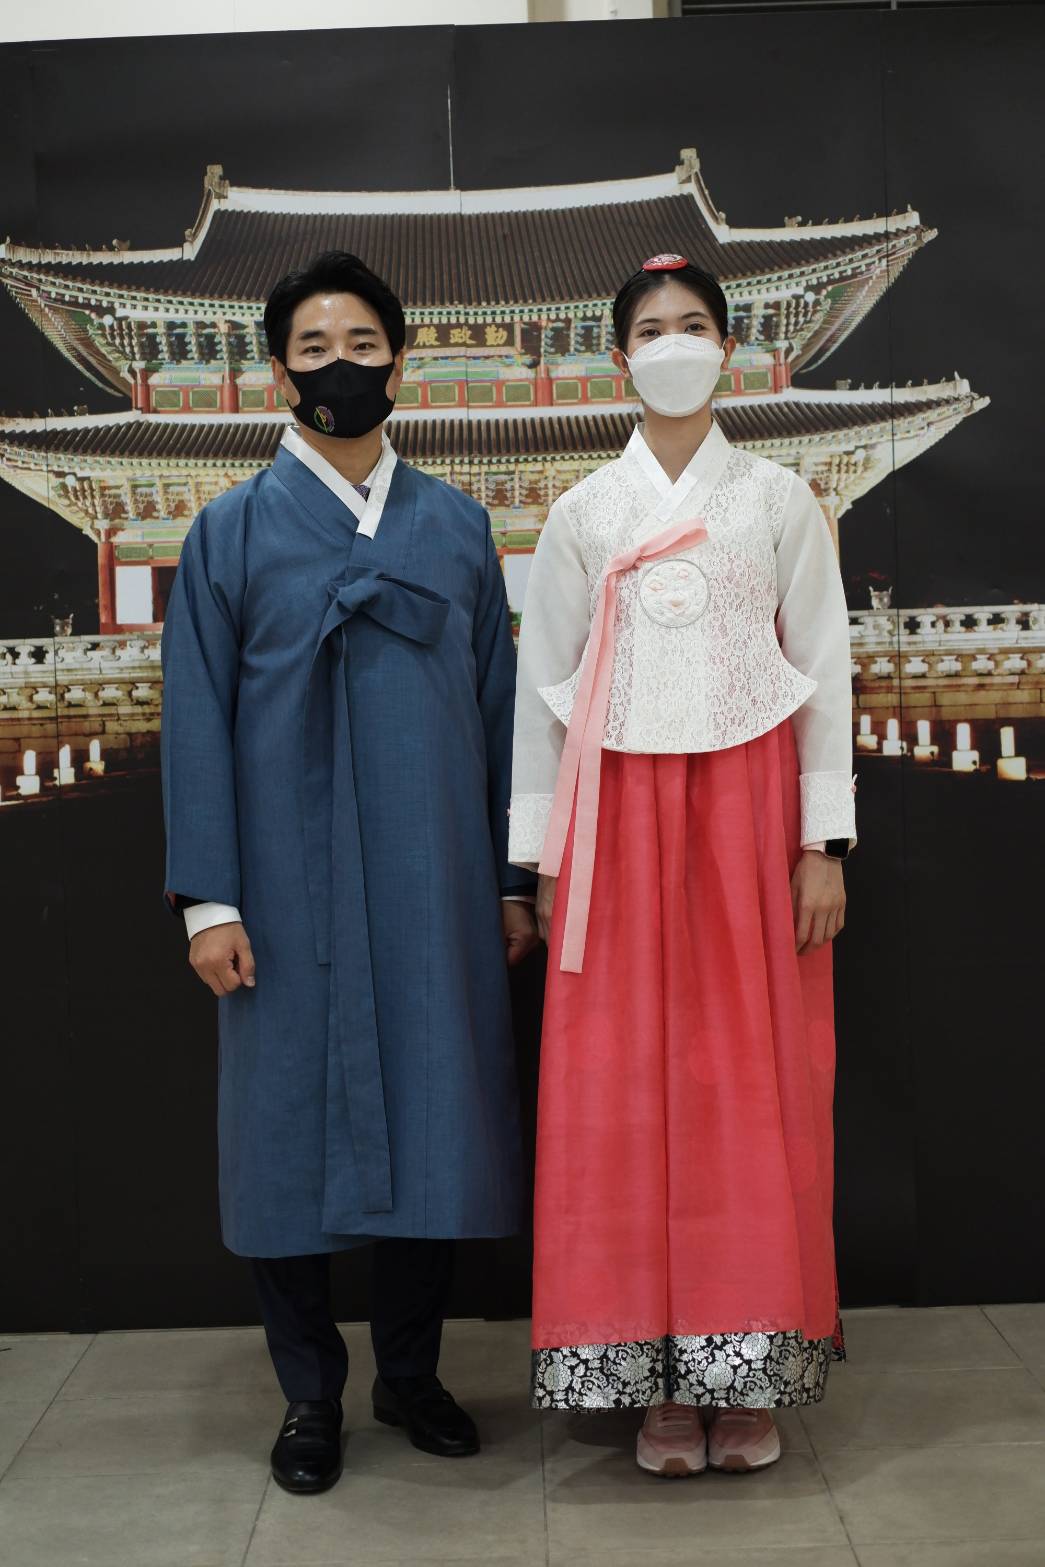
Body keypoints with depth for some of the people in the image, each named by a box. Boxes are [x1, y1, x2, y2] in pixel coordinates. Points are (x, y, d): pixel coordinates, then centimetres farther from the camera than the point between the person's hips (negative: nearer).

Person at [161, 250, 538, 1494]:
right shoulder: (231, 530, 3)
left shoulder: (457, 527, 9)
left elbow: (497, 705, 8)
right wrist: (208, 898, -7)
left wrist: (514, 879, 5)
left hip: (434, 890, 2)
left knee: (432, 1121, 7)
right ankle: (310, 1397, 22)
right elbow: (197, 722, -1)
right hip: (290, 894, -1)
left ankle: (410, 1372, 26)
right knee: (293, 1127, 5)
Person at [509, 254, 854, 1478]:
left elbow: (825, 672, 5)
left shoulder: (781, 500, 8)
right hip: (625, 814, 1)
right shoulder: (582, 515, 9)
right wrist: (543, 859, 1)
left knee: (753, 1079, 0)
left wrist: (824, 842, -3)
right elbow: (543, 687, 7)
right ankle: (661, 1377, 10)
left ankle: (748, 1373, 12)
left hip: (748, 805, 0)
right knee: (625, 1085, -1)